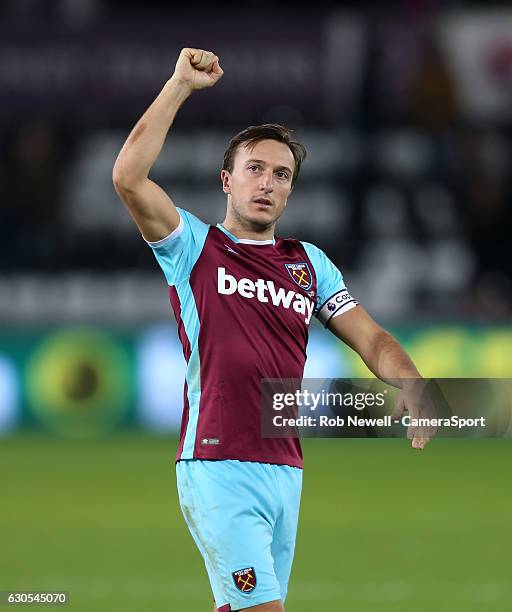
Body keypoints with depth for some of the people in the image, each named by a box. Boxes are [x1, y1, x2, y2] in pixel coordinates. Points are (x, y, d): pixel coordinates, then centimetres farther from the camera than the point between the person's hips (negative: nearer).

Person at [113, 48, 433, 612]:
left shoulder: (310, 264, 17)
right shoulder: (195, 247, 4)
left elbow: (371, 339, 11)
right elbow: (128, 177, -11)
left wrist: (415, 391, -10)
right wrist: (181, 84, -9)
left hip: (286, 472, 5)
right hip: (218, 469, -5)